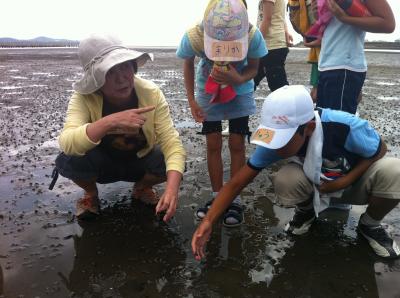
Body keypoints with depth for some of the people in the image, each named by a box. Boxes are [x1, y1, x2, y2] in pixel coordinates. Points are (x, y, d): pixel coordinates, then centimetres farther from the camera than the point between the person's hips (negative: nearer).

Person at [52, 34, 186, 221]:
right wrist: (110, 121, -56)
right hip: (102, 163, -1)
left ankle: (141, 188, 8)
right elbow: (66, 144, -41)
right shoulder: (84, 98, -27)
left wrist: (172, 189, -47)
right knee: (66, 161, -30)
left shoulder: (151, 93, -26)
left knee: (172, 163, -27)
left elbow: (172, 143, -31)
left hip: (140, 161, 1)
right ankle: (91, 194, 6)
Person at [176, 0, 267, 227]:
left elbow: (253, 68, -15)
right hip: (208, 91, 1)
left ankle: (235, 200, 12)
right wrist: (192, 100, -14)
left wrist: (238, 79, -38)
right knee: (213, 144, 2)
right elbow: (188, 64, -9)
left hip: (240, 91, 0)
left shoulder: (253, 36, -33)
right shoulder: (194, 37, -31)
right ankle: (217, 197, 17)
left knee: (236, 144, -2)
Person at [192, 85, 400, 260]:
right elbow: (237, 183, -22)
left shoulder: (346, 127, -37)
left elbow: (380, 151, -14)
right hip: (317, 183, 1)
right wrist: (208, 222, -30)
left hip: (356, 180, -1)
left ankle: (369, 225, 0)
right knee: (284, 181, -32)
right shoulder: (278, 138, -27)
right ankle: (306, 212, 6)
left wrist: (344, 181, -25)